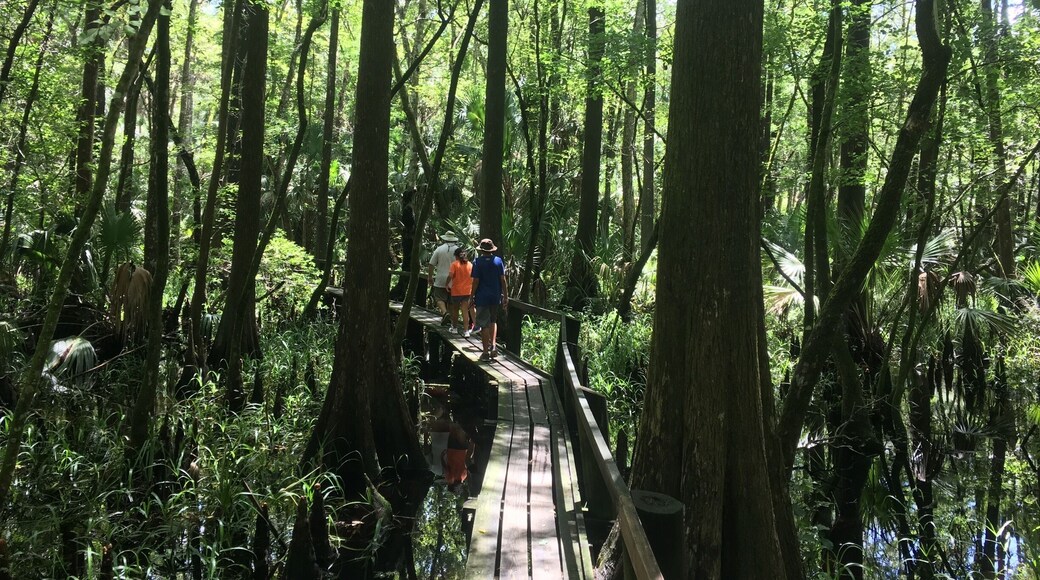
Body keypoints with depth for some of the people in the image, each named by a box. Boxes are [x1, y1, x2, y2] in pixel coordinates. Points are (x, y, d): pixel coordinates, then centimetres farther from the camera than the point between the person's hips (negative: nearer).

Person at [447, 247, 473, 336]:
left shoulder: (455, 264, -9)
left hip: (456, 291, -2)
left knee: (455, 309, 16)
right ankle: (466, 331, -7)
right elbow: (473, 279, 6)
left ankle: (454, 327, 29)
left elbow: (450, 276, -19)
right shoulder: (470, 265, 3)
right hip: (467, 291, 2)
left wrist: (447, 285, -5)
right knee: (465, 311, 1)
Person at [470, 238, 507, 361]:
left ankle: (486, 352, 6)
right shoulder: (498, 261, 0)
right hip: (496, 297, 3)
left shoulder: (477, 262, -8)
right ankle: (493, 346, 6)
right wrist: (506, 296, 7)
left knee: (484, 325, 3)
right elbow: (503, 280, 0)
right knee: (493, 321, 21)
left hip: (482, 298, -3)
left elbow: (476, 281, -9)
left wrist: (472, 297, -1)